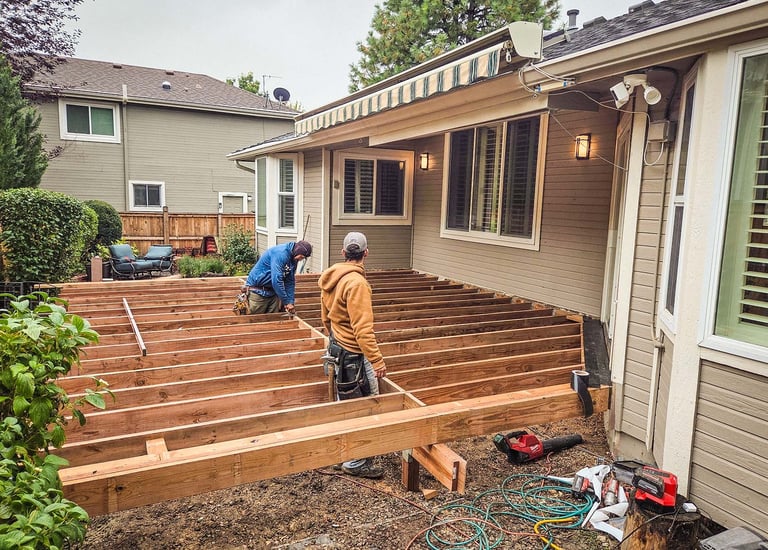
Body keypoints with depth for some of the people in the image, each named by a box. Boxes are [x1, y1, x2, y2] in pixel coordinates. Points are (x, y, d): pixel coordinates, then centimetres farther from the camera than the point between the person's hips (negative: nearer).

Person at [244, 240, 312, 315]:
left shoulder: (293, 259, 2)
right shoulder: (280, 253, -26)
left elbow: (290, 282, 7)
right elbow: (276, 280, -31)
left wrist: (291, 302, -3)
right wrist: (286, 302, -25)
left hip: (273, 291, 8)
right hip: (258, 290, -8)